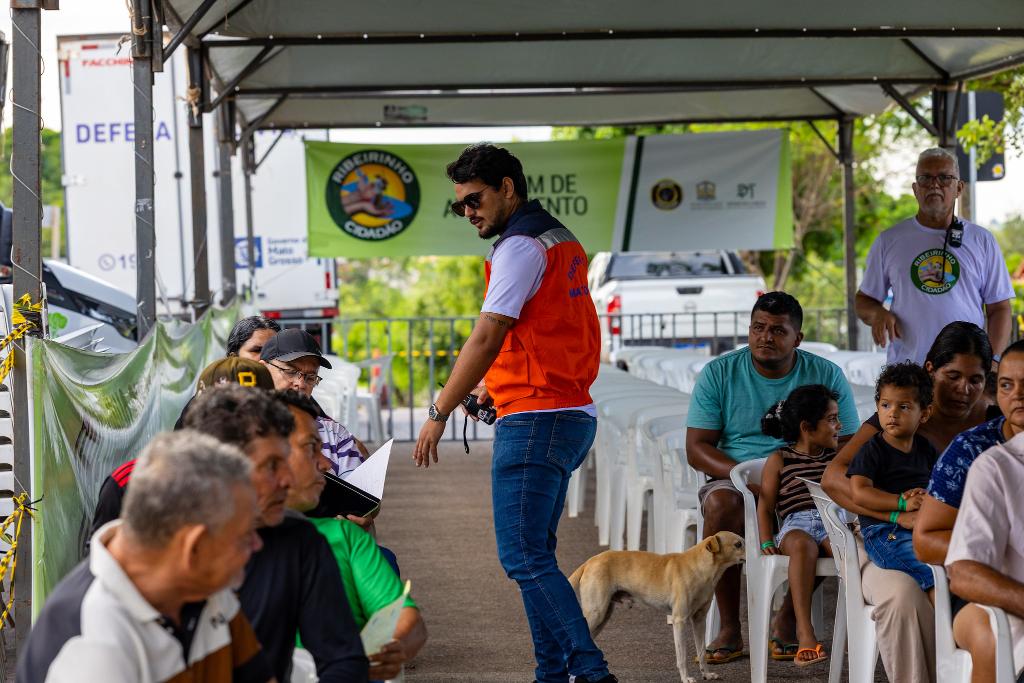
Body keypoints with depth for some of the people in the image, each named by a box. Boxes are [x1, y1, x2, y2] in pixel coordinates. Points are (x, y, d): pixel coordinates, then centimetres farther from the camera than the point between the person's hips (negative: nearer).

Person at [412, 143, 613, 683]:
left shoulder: (520, 247, -12)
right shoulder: (563, 241, 19)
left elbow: (486, 338, -15)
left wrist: (439, 413, -11)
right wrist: (496, 386, 19)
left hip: (535, 419, -10)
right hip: (571, 414, 10)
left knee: (523, 556, -11)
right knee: (534, 555, 13)